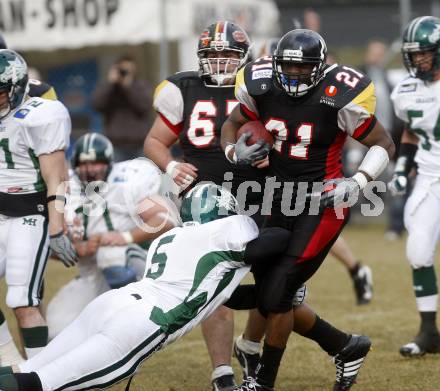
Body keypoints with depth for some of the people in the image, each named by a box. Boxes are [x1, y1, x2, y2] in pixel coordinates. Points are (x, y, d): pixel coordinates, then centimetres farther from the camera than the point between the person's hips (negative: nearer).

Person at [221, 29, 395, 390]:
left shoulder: (339, 99, -18)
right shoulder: (262, 88, -6)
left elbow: (384, 145, -6)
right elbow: (233, 123, 13)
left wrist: (356, 184, -19)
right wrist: (235, 151, -8)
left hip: (323, 202, -6)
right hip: (281, 197, 6)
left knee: (278, 292, -12)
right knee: (272, 293, 8)